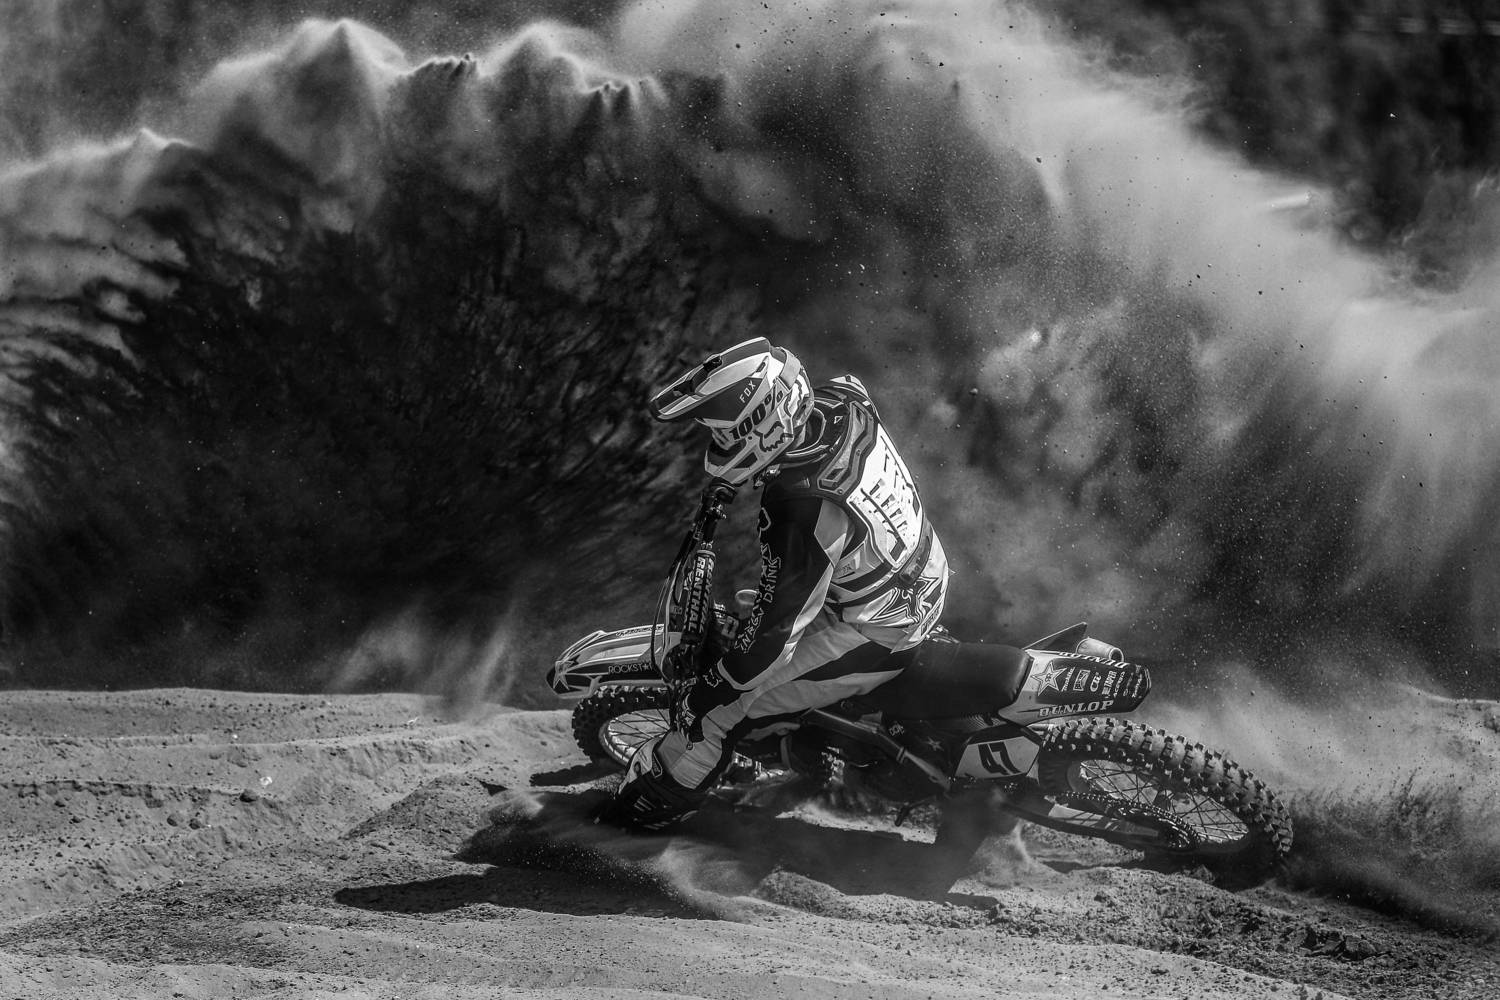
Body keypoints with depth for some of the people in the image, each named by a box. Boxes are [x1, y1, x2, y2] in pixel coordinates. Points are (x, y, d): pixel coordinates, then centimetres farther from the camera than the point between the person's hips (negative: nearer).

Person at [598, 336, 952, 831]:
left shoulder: (804, 514, -39)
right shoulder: (838, 402, -16)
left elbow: (774, 630, -28)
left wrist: (711, 690, -12)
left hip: (873, 633, -8)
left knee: (716, 711, 2)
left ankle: (655, 803, 24)